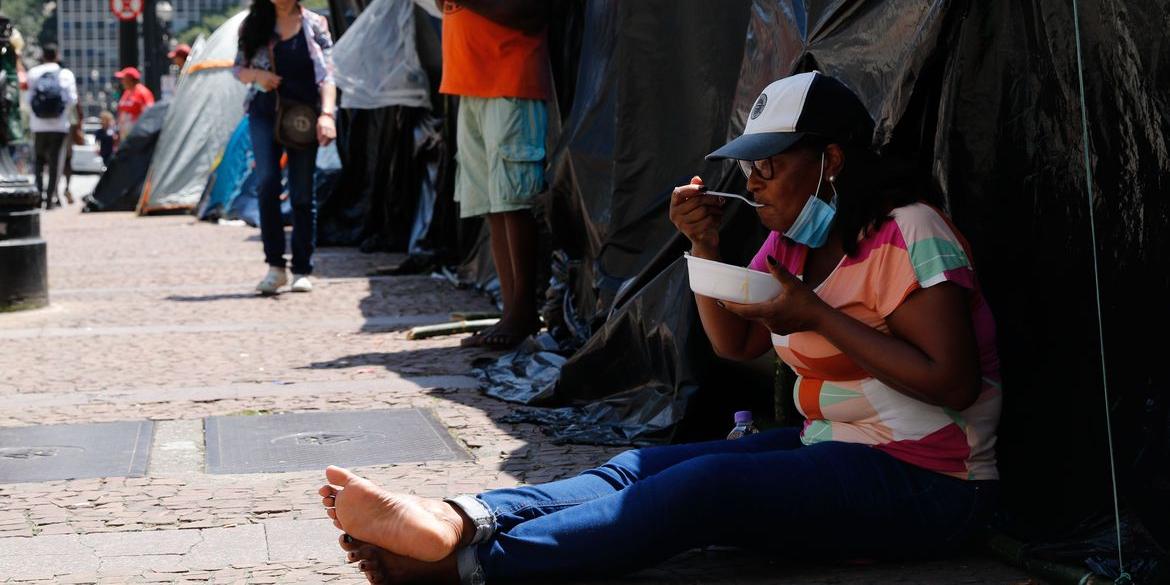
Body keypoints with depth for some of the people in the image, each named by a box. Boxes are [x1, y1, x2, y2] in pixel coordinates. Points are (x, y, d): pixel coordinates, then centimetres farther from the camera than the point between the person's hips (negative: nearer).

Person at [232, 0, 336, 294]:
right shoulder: (255, 26, 8)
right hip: (264, 115, 1)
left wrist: (327, 113, -21)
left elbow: (326, 74, -6)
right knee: (267, 183, -15)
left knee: (302, 193, 1)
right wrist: (257, 74, -9)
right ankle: (275, 266, -10)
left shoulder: (314, 25, 2)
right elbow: (239, 69, 15)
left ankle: (302, 271, 9)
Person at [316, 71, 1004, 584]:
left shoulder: (909, 234, -14)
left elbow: (953, 383, -21)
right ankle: (461, 520, -32)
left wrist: (816, 316, -20)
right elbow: (735, 343, 16)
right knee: (641, 468, -10)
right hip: (830, 446, 9)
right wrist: (706, 246, -1)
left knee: (697, 490, -26)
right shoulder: (793, 239, 12)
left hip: (923, 484, -9)